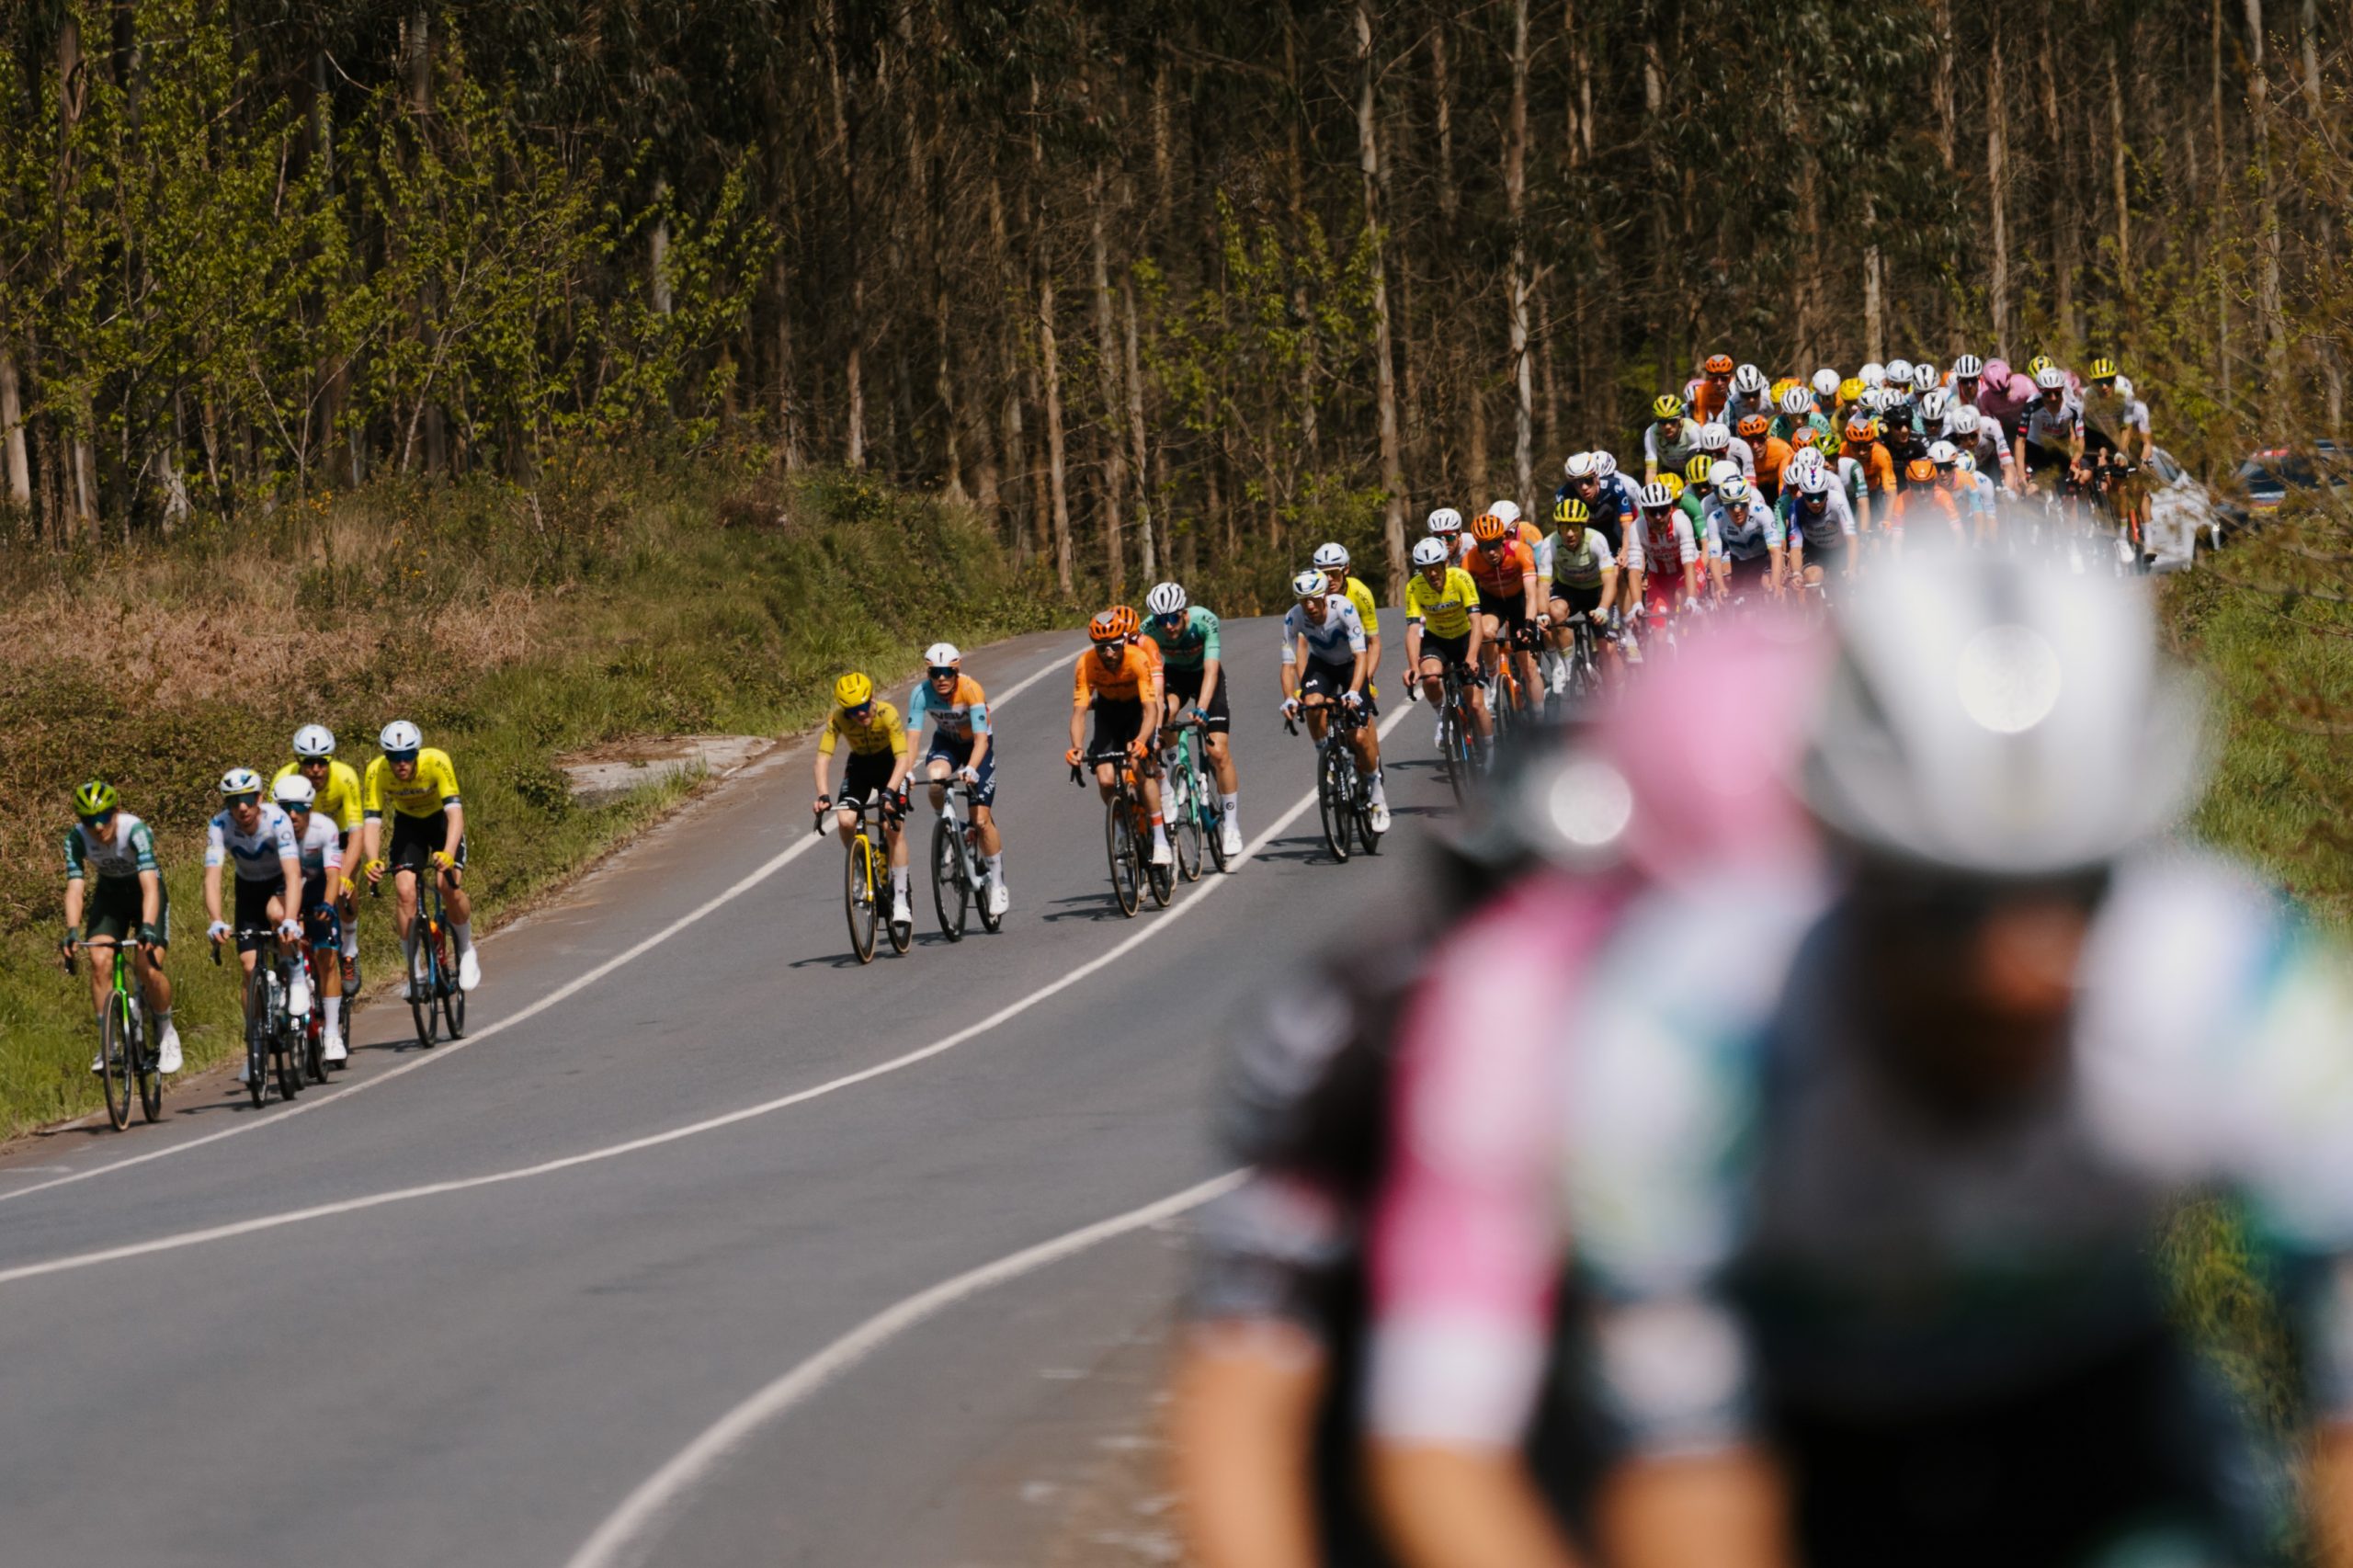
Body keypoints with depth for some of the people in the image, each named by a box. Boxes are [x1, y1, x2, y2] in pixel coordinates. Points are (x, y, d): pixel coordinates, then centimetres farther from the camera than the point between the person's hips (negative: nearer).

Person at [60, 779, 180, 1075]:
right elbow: (75, 887, -27)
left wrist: (148, 928, -55)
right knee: (100, 961, -20)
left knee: (149, 968, -18)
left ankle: (166, 1032, 10)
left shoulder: (135, 831, -32)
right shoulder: (77, 838, -22)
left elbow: (150, 884, -41)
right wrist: (72, 931, -43)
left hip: (144, 893, -3)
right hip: (109, 893, 3)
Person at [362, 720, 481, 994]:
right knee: (404, 891, -18)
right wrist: (373, 862, -49)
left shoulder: (437, 762, -34)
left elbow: (455, 812, -40)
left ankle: (466, 951, 4)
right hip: (408, 824, 2)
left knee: (450, 887, -22)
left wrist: (448, 854, -57)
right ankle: (412, 970, -4)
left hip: (442, 820, -2)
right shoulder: (376, 773, -28)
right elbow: (371, 821, -30)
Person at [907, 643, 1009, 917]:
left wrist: (971, 769, -53)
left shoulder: (971, 691, -32)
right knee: (936, 778, -34)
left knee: (981, 818, -9)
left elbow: (981, 739, -36)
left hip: (976, 745, -2)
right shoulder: (921, 694, -24)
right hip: (946, 742, 2)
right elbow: (912, 736, -28)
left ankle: (997, 884, 8)